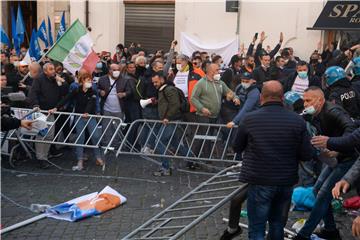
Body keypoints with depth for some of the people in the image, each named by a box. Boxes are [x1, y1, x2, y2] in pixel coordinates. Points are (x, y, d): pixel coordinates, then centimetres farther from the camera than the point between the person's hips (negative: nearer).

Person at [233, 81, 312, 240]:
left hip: (259, 182, -2)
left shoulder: (249, 119, -9)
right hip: (286, 182, 3)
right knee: (278, 226, 19)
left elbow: (237, 148, 3)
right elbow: (307, 155, -5)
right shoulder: (297, 121, -6)